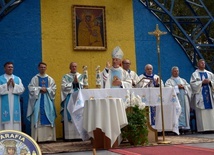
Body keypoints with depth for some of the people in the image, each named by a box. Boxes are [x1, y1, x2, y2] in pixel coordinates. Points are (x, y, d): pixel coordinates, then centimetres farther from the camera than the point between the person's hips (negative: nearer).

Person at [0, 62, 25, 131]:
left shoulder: (18, 79, 13)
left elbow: (22, 90, 2)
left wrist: (14, 85, -11)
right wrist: (7, 84, -14)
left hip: (15, 105, 3)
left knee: (15, 121, 1)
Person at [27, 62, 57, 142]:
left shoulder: (50, 79, 12)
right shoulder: (35, 78, 5)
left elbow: (53, 88, 4)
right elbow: (31, 88, -4)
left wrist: (46, 90, -11)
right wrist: (40, 89, -13)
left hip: (47, 100, 2)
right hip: (37, 100, -2)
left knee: (48, 118, -1)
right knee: (37, 118, -7)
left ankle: (49, 137, 2)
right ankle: (37, 137, -7)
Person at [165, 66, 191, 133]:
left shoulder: (183, 80, 25)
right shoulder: (169, 81, 12)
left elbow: (189, 86, 13)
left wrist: (183, 86, -5)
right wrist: (177, 87, -8)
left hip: (184, 98, 4)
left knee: (185, 111, -3)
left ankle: (185, 126, -2)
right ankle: (179, 126, -16)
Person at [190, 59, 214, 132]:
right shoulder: (195, 74, 4)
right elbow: (193, 83, -8)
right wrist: (202, 82, -15)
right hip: (200, 95, -4)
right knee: (201, 113, -8)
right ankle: (202, 128, -8)